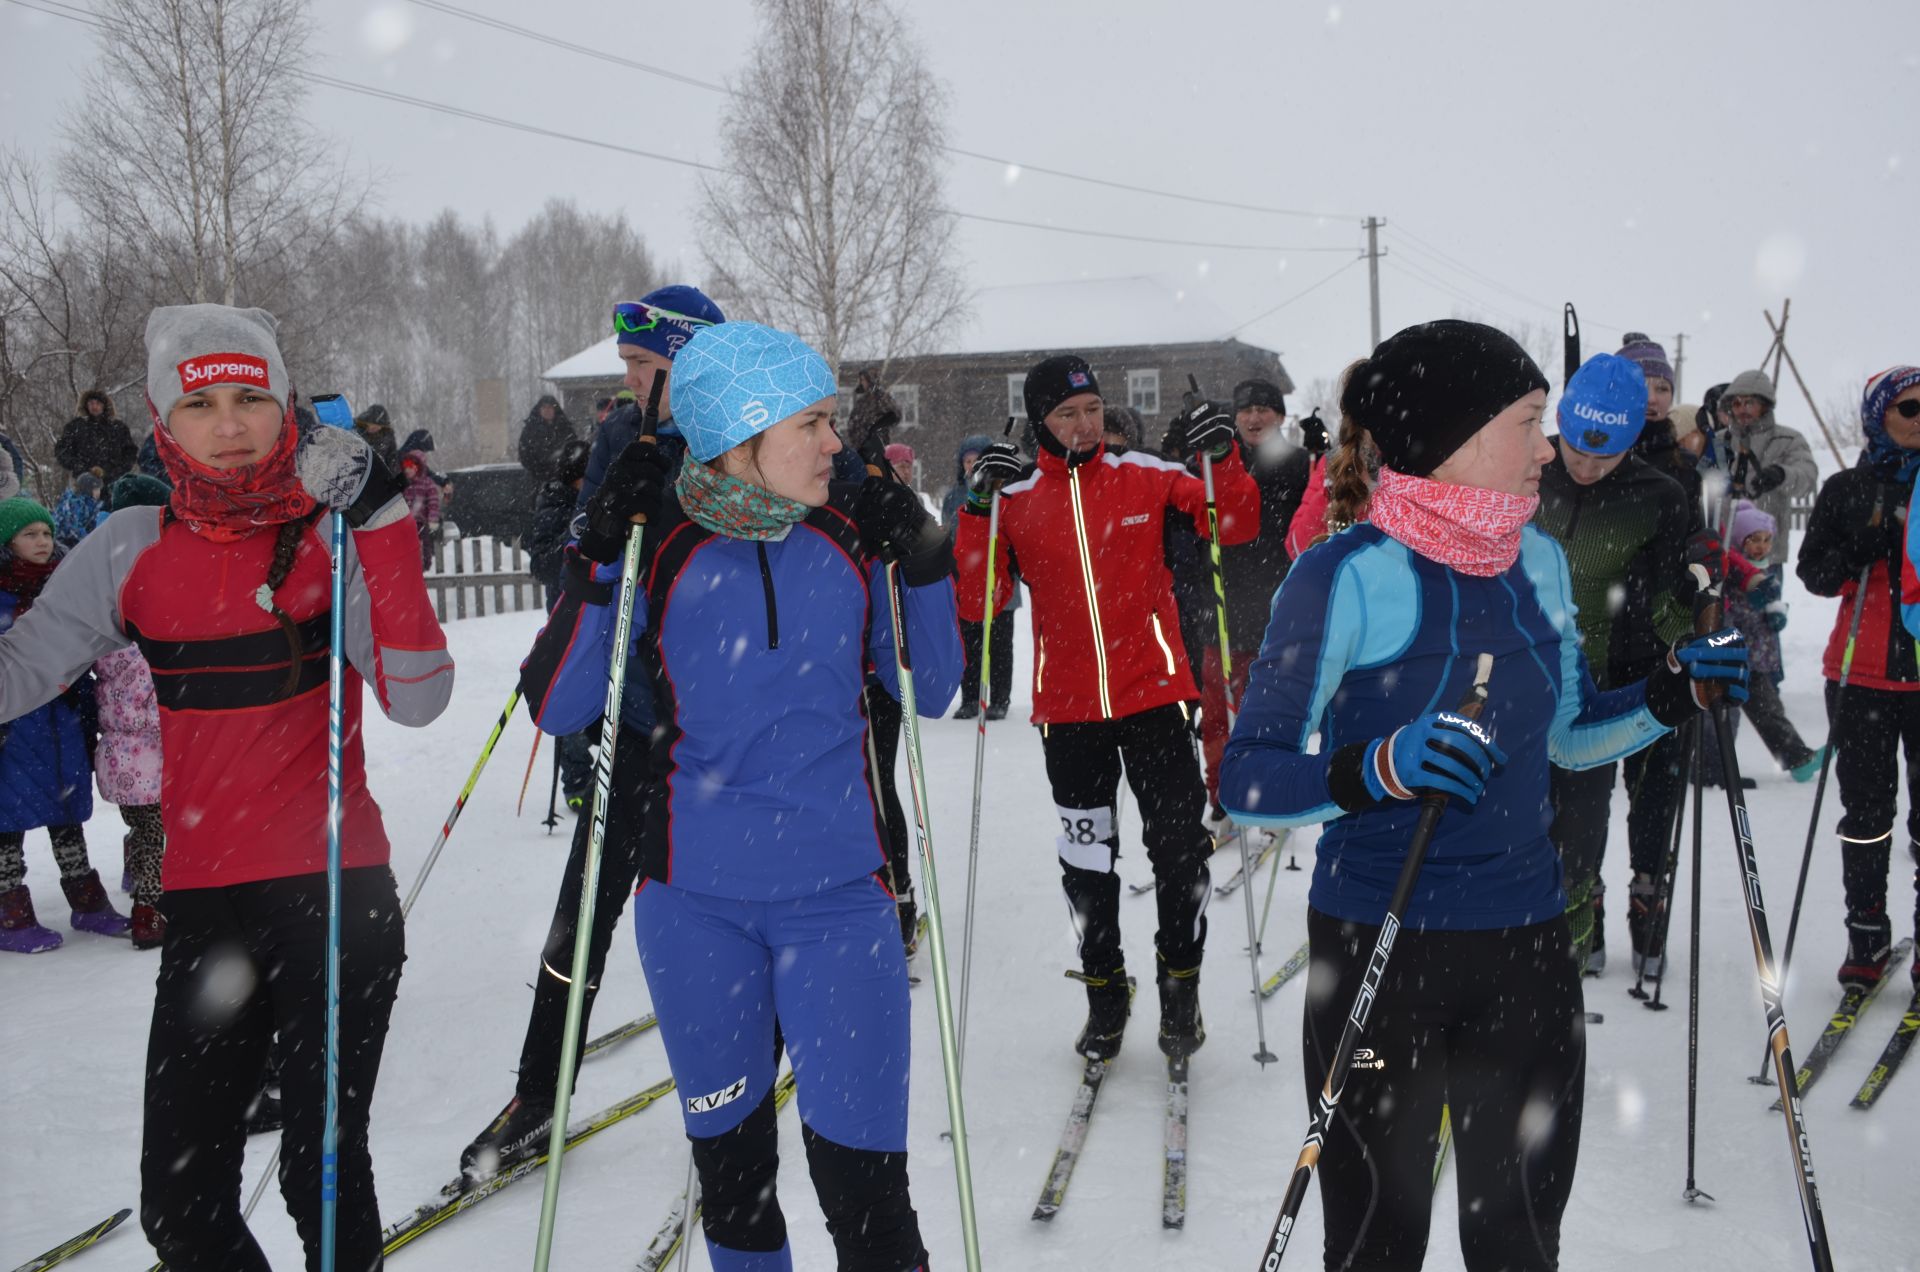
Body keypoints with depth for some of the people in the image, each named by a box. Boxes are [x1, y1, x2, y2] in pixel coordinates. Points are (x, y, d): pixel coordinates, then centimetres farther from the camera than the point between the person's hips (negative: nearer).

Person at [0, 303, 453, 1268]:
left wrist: (382, 523, -24)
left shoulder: (335, 538, -5)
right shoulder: (132, 550, 4)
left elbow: (417, 700, -18)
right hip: (204, 907, 3)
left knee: (323, 1178, 1)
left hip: (334, 895, -3)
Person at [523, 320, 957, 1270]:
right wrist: (600, 562, -16)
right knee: (729, 1154, 17)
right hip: (697, 905, 0)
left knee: (862, 1174, -3)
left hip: (837, 898, 0)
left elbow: (929, 694, 6)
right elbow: (557, 708, -7)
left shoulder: (851, 535, -2)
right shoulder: (659, 546, -6)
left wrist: (922, 568, -8)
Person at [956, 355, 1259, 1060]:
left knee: (1179, 844, 1)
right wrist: (979, 510, -15)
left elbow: (1236, 526, 0)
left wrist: (1223, 458, -16)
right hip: (1068, 708, 1)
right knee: (1085, 856, 11)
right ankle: (1104, 993, 28)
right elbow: (976, 603, -5)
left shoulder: (1148, 477, 0)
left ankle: (1180, 987, 23)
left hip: (1153, 694, -1)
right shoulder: (1016, 499, 1)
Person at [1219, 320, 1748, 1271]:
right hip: (1376, 949, -5)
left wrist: (1668, 695, 0)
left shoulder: (1539, 561, 5)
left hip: (1525, 945, 6)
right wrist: (1372, 772, -34)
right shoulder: (1346, 575, -15)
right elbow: (1246, 779, -17)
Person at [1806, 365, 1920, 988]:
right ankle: (1867, 935, 16)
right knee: (1866, 808, 6)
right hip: (1863, 672, 0)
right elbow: (1812, 571, 4)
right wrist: (1857, 553, -14)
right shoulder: (1848, 489, 5)